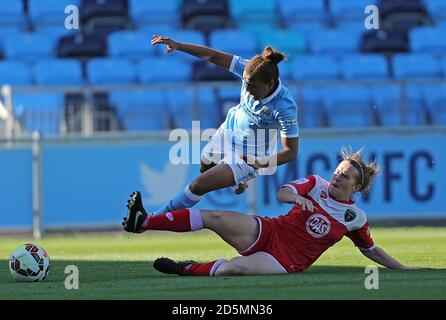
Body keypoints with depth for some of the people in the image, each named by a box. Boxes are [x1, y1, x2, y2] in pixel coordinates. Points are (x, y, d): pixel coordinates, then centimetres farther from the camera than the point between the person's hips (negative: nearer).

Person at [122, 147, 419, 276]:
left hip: (288, 262, -3)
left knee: (235, 267, -33)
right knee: (215, 217, -18)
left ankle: (185, 269, -12)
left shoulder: (356, 218, 3)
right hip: (269, 232, 3)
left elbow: (371, 249, 16)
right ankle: (144, 222, -21)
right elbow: (282, 193, -6)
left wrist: (402, 268, 11)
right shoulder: (316, 185, 5)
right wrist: (298, 197, -28)